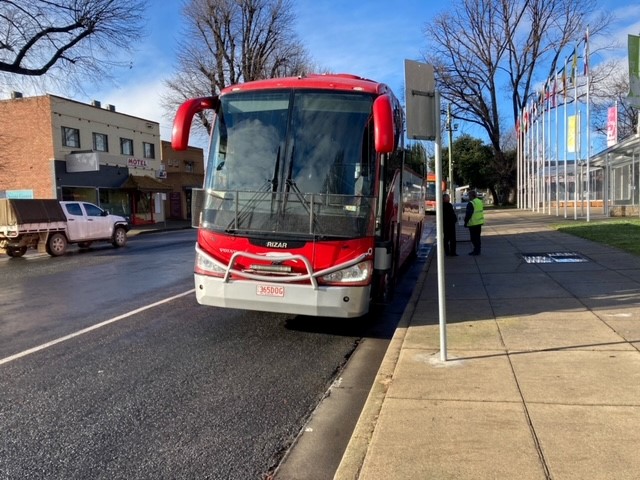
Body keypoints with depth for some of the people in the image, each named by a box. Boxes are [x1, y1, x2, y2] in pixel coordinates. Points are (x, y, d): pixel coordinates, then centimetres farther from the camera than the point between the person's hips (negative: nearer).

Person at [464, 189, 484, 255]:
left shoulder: (471, 203, -18)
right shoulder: (480, 202, 11)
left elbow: (468, 214, -18)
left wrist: (466, 222, -10)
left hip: (473, 223, -9)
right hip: (479, 222, 9)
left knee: (474, 238, -3)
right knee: (477, 237, 15)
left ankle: (476, 251, -2)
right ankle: (477, 250, 21)